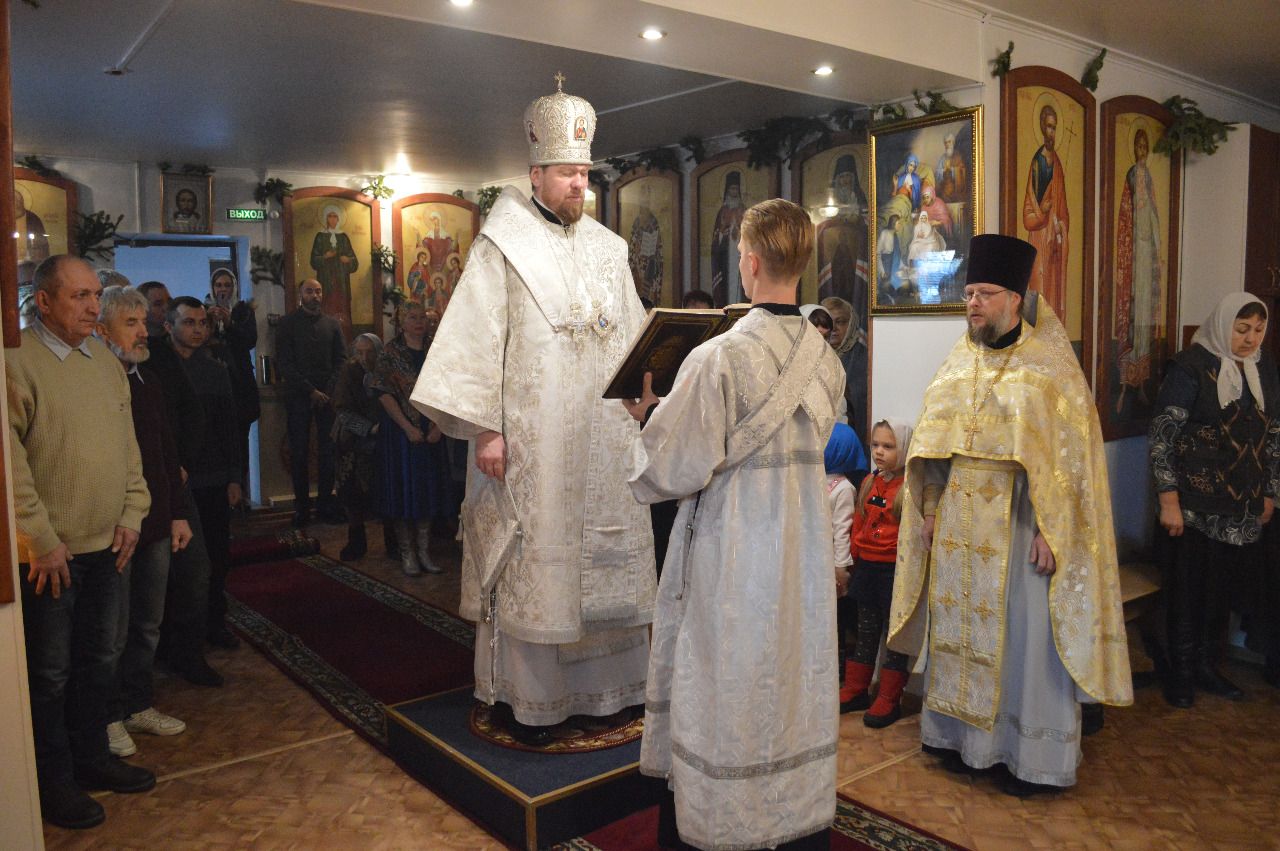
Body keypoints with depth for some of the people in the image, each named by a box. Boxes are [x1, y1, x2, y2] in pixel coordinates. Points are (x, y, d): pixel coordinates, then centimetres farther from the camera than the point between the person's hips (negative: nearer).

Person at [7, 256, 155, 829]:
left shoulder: (105, 362, 9)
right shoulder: (18, 362, -13)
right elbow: (11, 459, -17)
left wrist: (131, 514, 3)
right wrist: (42, 540, -16)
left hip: (106, 545, 7)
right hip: (47, 552, -6)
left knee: (98, 659, 18)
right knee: (49, 673, 8)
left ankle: (91, 759, 34)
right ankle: (53, 783, 23)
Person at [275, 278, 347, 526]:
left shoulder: (332, 324, 11)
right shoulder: (287, 324, 3)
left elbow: (341, 359, 7)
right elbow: (285, 363, -4)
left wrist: (329, 390, -7)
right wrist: (311, 390, -11)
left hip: (327, 395, 2)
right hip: (298, 396, -2)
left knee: (328, 450, 0)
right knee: (299, 452, 1)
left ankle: (326, 501, 8)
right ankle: (302, 504, 7)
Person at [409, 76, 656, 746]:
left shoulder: (606, 249, 14)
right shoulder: (501, 248, -2)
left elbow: (633, 338, 16)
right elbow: (476, 338, -8)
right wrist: (484, 428, -15)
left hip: (605, 436, 5)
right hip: (530, 439, -5)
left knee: (601, 558, 9)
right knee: (533, 561, 0)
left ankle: (602, 683, 23)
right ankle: (526, 697, 13)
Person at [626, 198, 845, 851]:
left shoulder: (717, 360, -21)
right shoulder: (826, 360, -1)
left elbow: (674, 470, -17)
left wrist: (649, 412, 2)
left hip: (731, 555, -5)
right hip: (805, 548, 6)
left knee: (720, 692, 11)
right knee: (798, 689, 18)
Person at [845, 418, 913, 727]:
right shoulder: (868, 483, 8)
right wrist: (855, 557, 13)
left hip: (894, 568, -6)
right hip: (866, 567, 7)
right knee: (866, 632, 16)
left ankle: (889, 700, 16)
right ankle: (855, 691, 26)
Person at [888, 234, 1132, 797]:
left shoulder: (1050, 364, -7)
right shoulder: (958, 364, 8)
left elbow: (1069, 454, -10)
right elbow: (932, 445, 12)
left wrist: (1049, 531, -16)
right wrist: (930, 510, 6)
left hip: (1019, 528, -5)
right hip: (960, 529, 5)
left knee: (1023, 634, 3)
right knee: (959, 626, 12)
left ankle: (1033, 756, 18)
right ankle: (961, 734, 28)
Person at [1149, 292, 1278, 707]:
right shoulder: (1192, 366, -11)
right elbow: (1162, 435, -13)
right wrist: (1169, 500, -16)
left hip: (1244, 507, 5)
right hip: (1195, 504, -5)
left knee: (1222, 588, 12)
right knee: (1188, 590, 3)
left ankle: (1207, 666, 28)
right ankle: (1181, 673, 18)